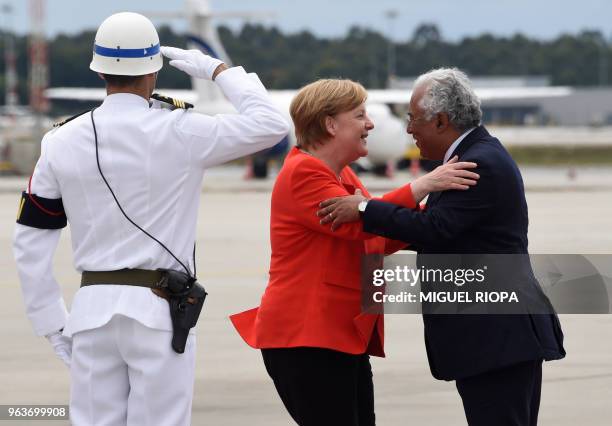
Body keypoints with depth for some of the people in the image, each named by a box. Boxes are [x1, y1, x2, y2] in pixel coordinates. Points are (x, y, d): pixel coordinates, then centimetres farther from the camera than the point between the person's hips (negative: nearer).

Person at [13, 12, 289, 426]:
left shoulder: (62, 141, 2)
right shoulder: (178, 133, -8)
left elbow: (31, 244, 5)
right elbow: (272, 124, -2)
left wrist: (53, 324, 12)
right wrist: (219, 70, 10)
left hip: (92, 308, 3)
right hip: (158, 311, -3)